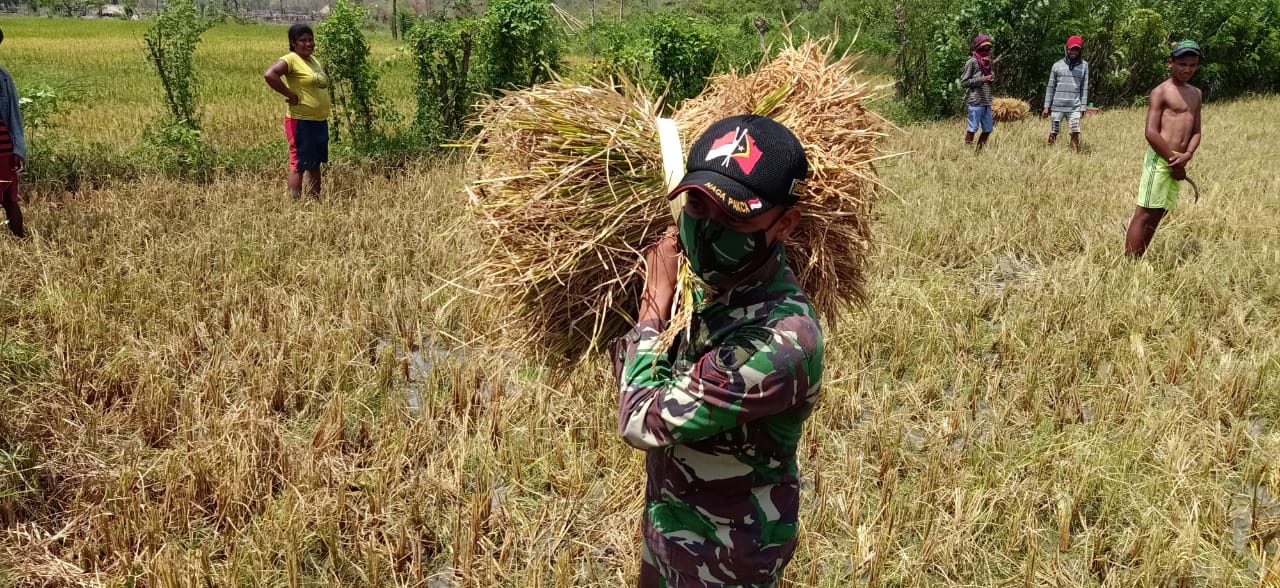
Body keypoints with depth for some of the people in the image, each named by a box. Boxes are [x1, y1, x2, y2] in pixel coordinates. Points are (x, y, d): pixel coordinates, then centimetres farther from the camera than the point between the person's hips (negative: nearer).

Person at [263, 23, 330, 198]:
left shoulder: (315, 60, 13)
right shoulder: (291, 60, -12)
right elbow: (269, 74, -28)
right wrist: (291, 95, -21)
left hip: (321, 122, 8)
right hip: (301, 122, -8)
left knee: (315, 164, 15)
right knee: (298, 165, -4)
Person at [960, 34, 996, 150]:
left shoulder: (988, 61, 15)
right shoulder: (972, 61, -7)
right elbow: (963, 82, -10)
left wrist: (992, 78, 5)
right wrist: (981, 79, -16)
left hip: (987, 102, 8)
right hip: (975, 101, -8)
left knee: (988, 129, 8)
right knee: (973, 129, -6)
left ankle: (979, 150, 17)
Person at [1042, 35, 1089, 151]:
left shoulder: (1084, 66, 6)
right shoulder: (1057, 65, 6)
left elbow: (1085, 88, 5)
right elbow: (1051, 87, 8)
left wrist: (1083, 107, -1)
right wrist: (1046, 106, 3)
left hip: (1075, 107, -1)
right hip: (1057, 106, 1)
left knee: (1075, 133, -8)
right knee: (1053, 133, 3)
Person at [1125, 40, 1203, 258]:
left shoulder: (1196, 94, 17)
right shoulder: (1160, 92, -6)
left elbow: (1196, 132, 13)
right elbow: (1151, 133, -14)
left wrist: (1187, 155, -7)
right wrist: (1173, 160, -13)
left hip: (1178, 162, 8)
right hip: (1160, 159, -8)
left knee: (1159, 214, 9)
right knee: (1144, 214, -8)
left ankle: (1136, 261, 15)